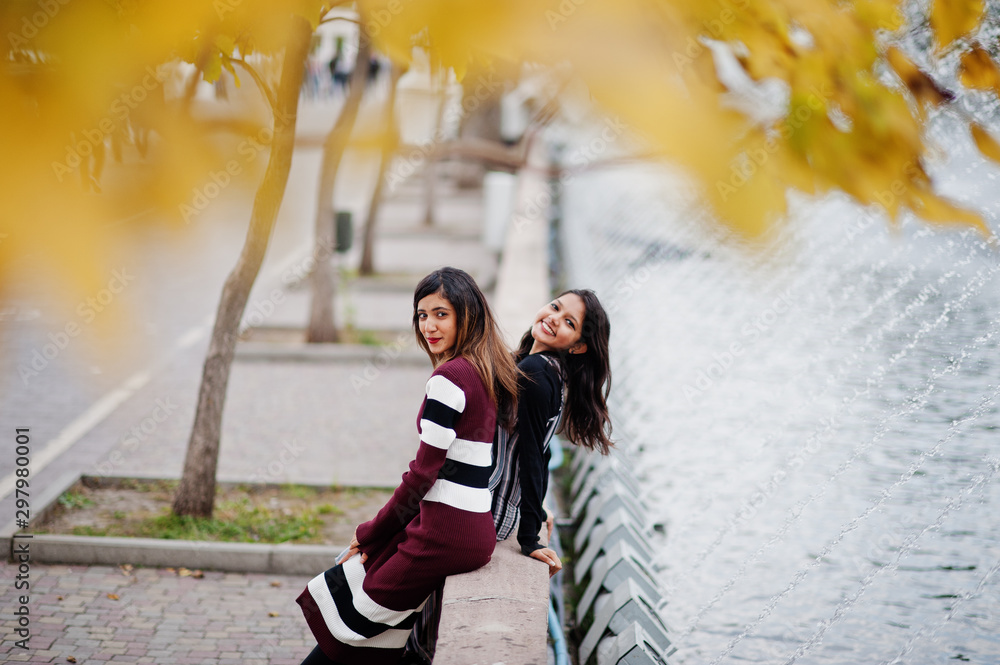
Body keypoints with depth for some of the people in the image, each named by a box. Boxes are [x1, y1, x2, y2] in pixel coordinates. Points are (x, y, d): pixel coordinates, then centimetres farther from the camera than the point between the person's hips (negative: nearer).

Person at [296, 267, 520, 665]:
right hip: (477, 525, 9)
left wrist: (369, 535, -4)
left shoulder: (450, 375, -15)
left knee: (355, 612, 2)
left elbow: (424, 472, -15)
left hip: (447, 532, -9)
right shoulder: (485, 371, 13)